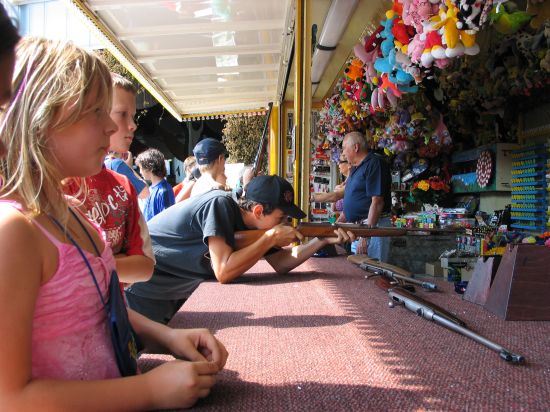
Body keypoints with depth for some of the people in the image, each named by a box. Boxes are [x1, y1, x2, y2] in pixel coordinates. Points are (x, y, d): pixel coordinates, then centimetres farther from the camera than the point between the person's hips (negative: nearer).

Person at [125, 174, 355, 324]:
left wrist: (324, 240, -5)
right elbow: (224, 272, -35)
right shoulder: (220, 204, -26)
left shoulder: (250, 223, -2)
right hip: (141, 292, -8)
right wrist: (271, 238, -26)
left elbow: (281, 263, 4)